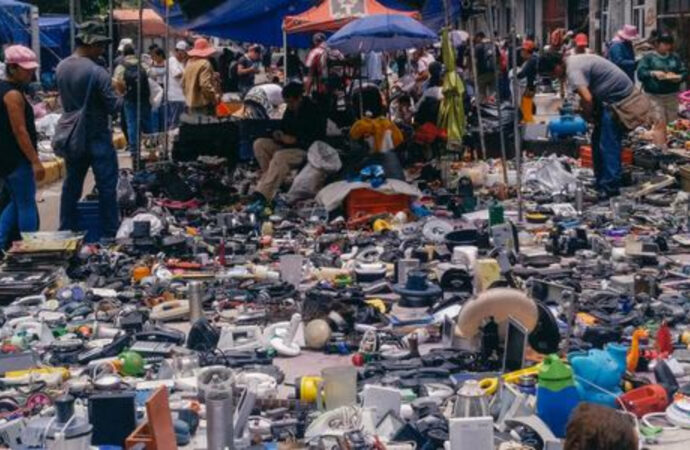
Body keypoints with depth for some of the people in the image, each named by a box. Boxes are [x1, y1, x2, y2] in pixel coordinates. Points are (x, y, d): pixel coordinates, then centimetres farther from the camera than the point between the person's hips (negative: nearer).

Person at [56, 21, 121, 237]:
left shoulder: (61, 67, 2)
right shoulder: (96, 72, -21)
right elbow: (113, 107, -16)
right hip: (97, 137, -7)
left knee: (72, 184, 14)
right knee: (107, 186, 2)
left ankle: (66, 231, 21)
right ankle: (110, 233, 6)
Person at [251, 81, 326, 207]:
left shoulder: (314, 112, -11)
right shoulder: (290, 110, 10)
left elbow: (316, 140, -16)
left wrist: (294, 140, -22)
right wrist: (279, 135, 1)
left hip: (306, 150, -9)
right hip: (287, 146, 9)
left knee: (280, 156, -35)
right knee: (259, 144, -10)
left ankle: (262, 197, -43)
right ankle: (275, 182, -18)